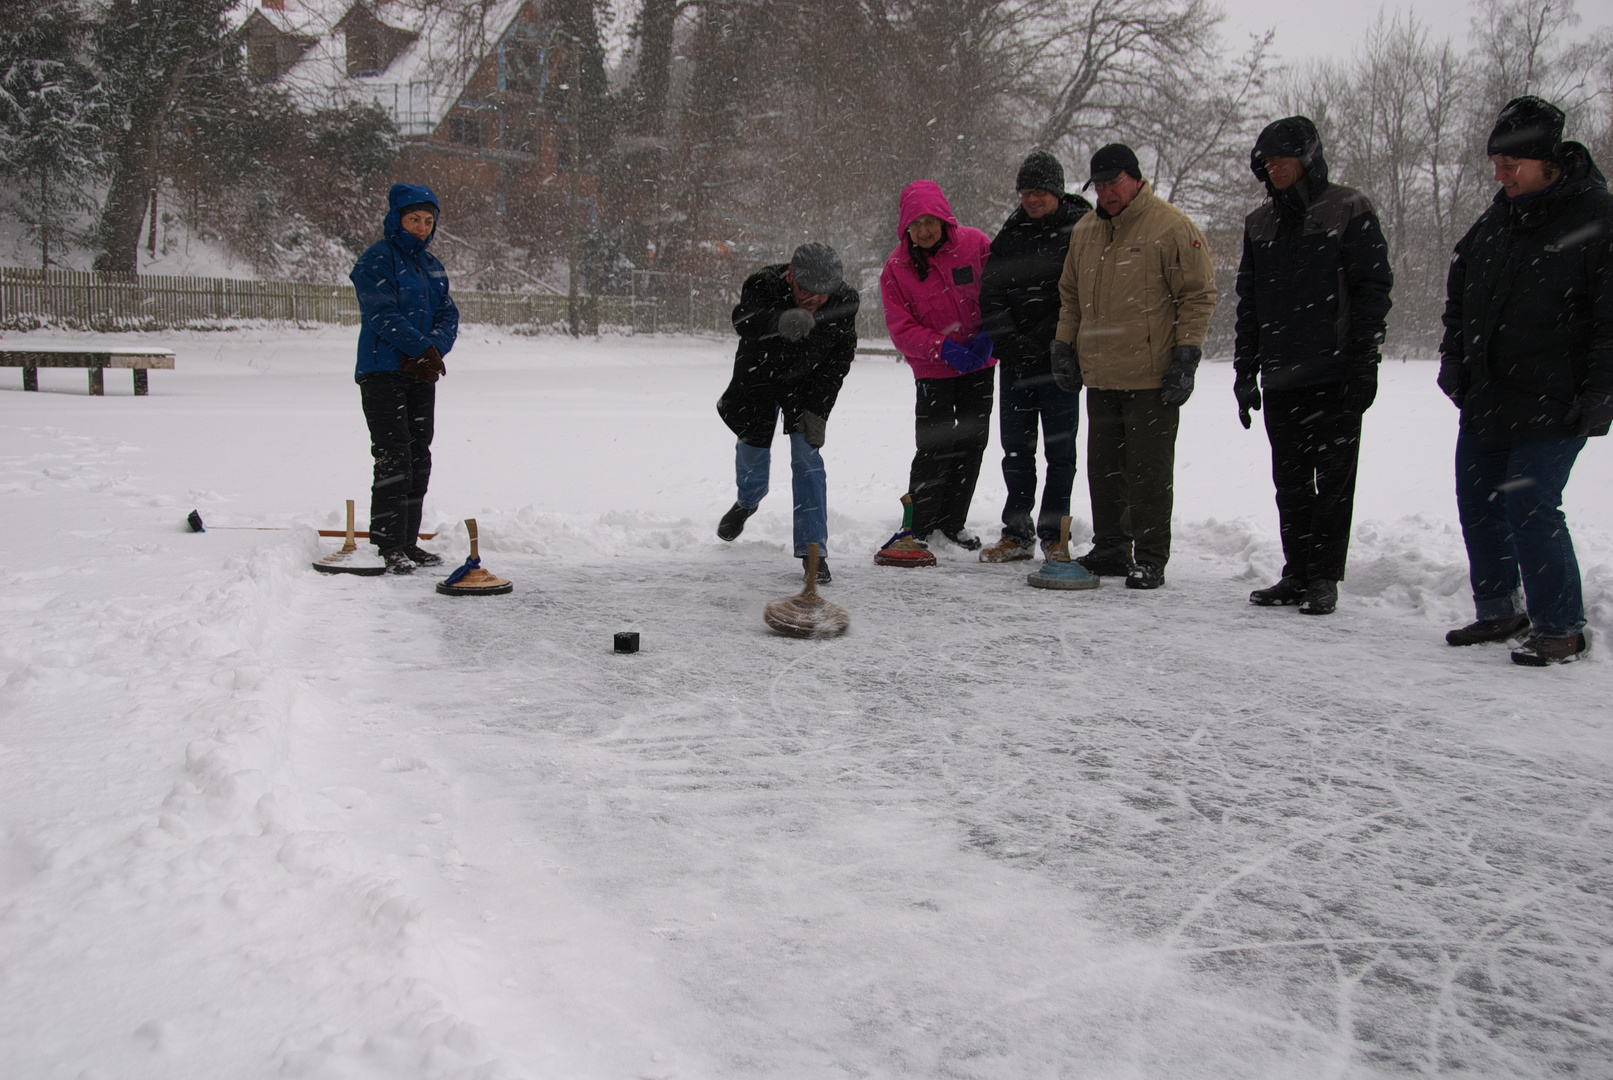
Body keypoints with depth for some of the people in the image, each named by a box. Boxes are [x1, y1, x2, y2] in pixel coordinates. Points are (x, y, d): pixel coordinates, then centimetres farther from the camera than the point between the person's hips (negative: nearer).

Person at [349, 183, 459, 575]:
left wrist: (433, 351, -10)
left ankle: (408, 542, 17)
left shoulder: (432, 266, 16)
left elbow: (448, 315, 9)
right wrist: (423, 347, -20)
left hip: (422, 374, 8)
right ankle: (388, 544, -10)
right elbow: (384, 316, -17)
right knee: (394, 457, -12)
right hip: (383, 371, -7)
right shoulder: (376, 261, -7)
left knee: (419, 458, 9)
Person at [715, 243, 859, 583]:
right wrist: (779, 321, -74)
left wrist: (818, 411, -20)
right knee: (752, 445, 12)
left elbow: (839, 359, -13)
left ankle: (813, 551, -6)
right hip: (757, 377, 0)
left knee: (807, 457, -11)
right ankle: (747, 502, 49)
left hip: (806, 384, 0)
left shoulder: (843, 300, -23)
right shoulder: (764, 284, -31)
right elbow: (743, 321, -51)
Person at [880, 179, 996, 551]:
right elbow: (900, 328, -10)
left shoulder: (975, 244, -8)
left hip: (979, 365, 2)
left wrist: (988, 336, -14)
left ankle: (953, 522, 25)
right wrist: (944, 348, -21)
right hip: (932, 370, -2)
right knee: (933, 449, -7)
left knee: (972, 442, 9)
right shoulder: (896, 267, -8)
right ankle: (920, 529, 7)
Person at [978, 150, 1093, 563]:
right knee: (1015, 447, 8)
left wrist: (1040, 339, -14)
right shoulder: (1010, 235, 10)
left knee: (1059, 450, 2)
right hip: (1014, 359, 4)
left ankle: (1054, 536, 12)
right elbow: (991, 295, 7)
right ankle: (1017, 535, 16)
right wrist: (1010, 340, -6)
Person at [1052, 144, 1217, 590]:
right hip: (1099, 376, 6)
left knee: (1148, 471, -2)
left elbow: (1198, 295, -8)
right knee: (1103, 468, 12)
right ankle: (1110, 550, 23)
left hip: (1152, 378, -6)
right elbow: (1070, 296, 22)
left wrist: (1186, 356, -13)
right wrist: (1064, 346, 14)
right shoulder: (1084, 231, 12)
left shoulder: (1171, 228, -7)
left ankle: (1150, 559, 6)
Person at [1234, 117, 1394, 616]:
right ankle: (1297, 574, 16)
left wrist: (1363, 364, -12)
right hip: (1279, 377, 5)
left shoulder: (1348, 211, -1)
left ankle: (1325, 577, 6)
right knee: (1290, 481, 8)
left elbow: (1373, 288, -5)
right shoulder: (1260, 223, 15)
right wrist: (1245, 370, 13)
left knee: (1334, 478, 0)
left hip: (1335, 373, -5)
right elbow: (1248, 303, 18)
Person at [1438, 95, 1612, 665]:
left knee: (1530, 507, -10)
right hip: (1485, 400, 7)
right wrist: (1454, 358, 13)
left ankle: (1561, 628, 4)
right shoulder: (1496, 220, 10)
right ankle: (1499, 610, 27)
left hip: (1553, 405, -7)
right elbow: (1459, 293, 22)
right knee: (1477, 503, 11)